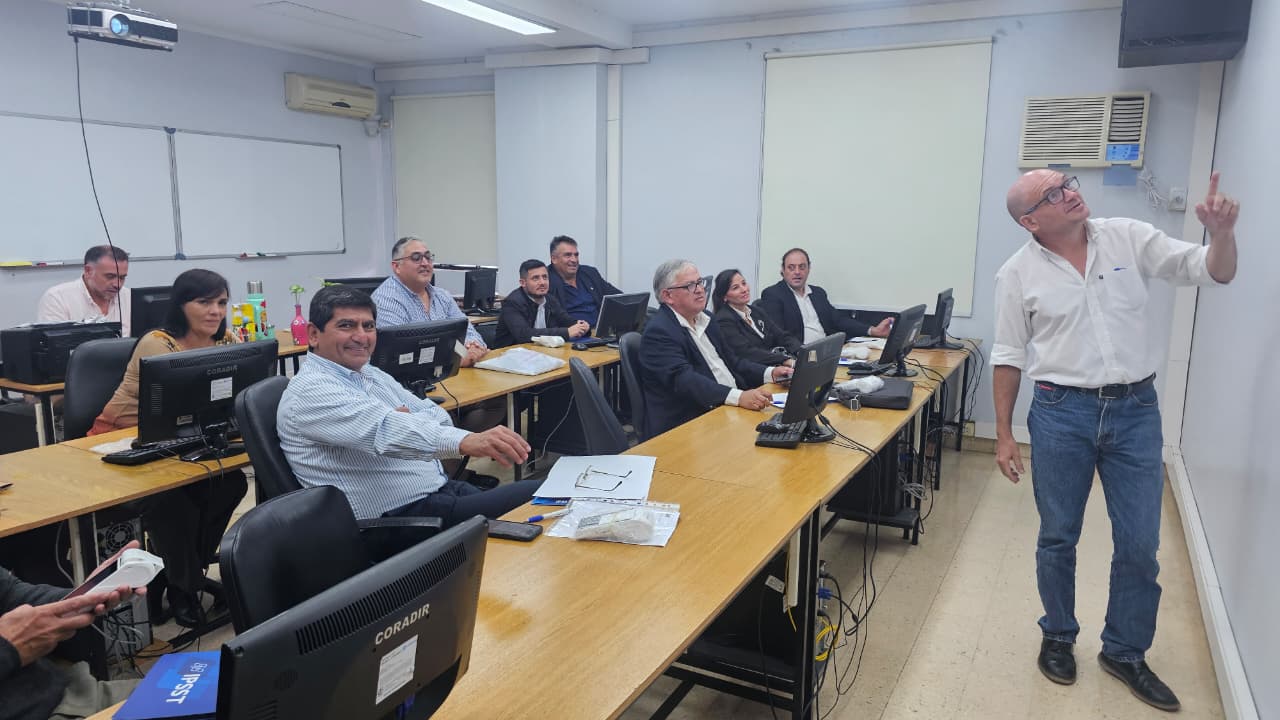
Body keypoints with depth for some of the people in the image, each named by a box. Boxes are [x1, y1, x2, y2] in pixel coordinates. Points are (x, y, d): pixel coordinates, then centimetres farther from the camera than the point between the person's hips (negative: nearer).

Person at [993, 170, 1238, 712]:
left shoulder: (1129, 237, 0)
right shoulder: (1018, 274, -4)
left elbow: (1212, 271, 1)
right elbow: (1008, 358, 0)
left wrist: (1222, 233, -22)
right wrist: (1004, 435, 0)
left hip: (1135, 409, 2)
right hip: (1061, 412, -1)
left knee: (1140, 544, 8)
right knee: (1057, 538, 10)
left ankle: (1124, 652, 28)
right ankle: (1058, 637, 32)